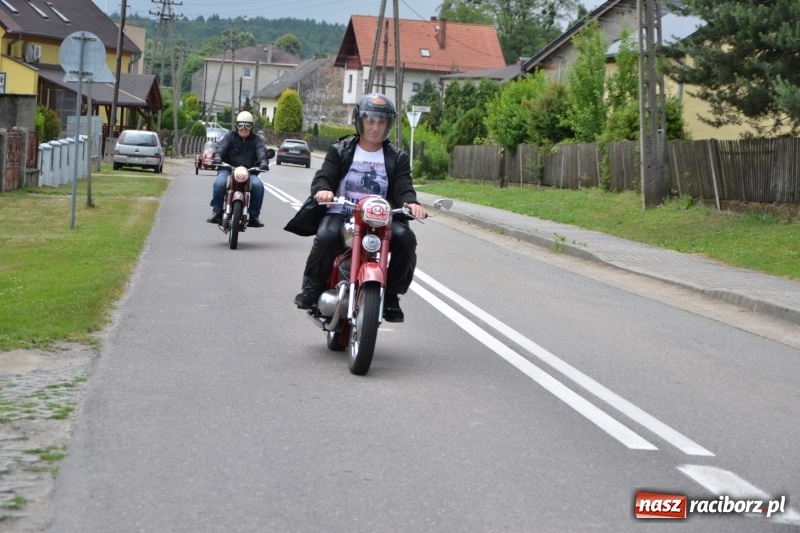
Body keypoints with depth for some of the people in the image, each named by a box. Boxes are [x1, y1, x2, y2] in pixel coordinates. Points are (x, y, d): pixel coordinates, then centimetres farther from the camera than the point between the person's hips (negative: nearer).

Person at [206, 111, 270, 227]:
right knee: (219, 183, -31)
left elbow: (261, 151, -10)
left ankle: (254, 215, -15)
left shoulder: (256, 140, 9)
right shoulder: (230, 136, 8)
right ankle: (217, 211, -14)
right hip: (228, 169, -1)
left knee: (258, 185, -28)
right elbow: (221, 146, -10)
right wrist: (217, 157, -32)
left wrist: (263, 162, -33)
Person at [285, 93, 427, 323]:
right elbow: (323, 176, -3)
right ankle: (313, 286, -9)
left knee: (405, 238, -28)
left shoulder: (398, 158, 13)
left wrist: (410, 203, -25)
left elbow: (403, 188, 0)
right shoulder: (340, 151, 10)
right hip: (340, 214, -1)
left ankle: (390, 294, -10)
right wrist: (323, 190, -28)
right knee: (326, 236, -35)